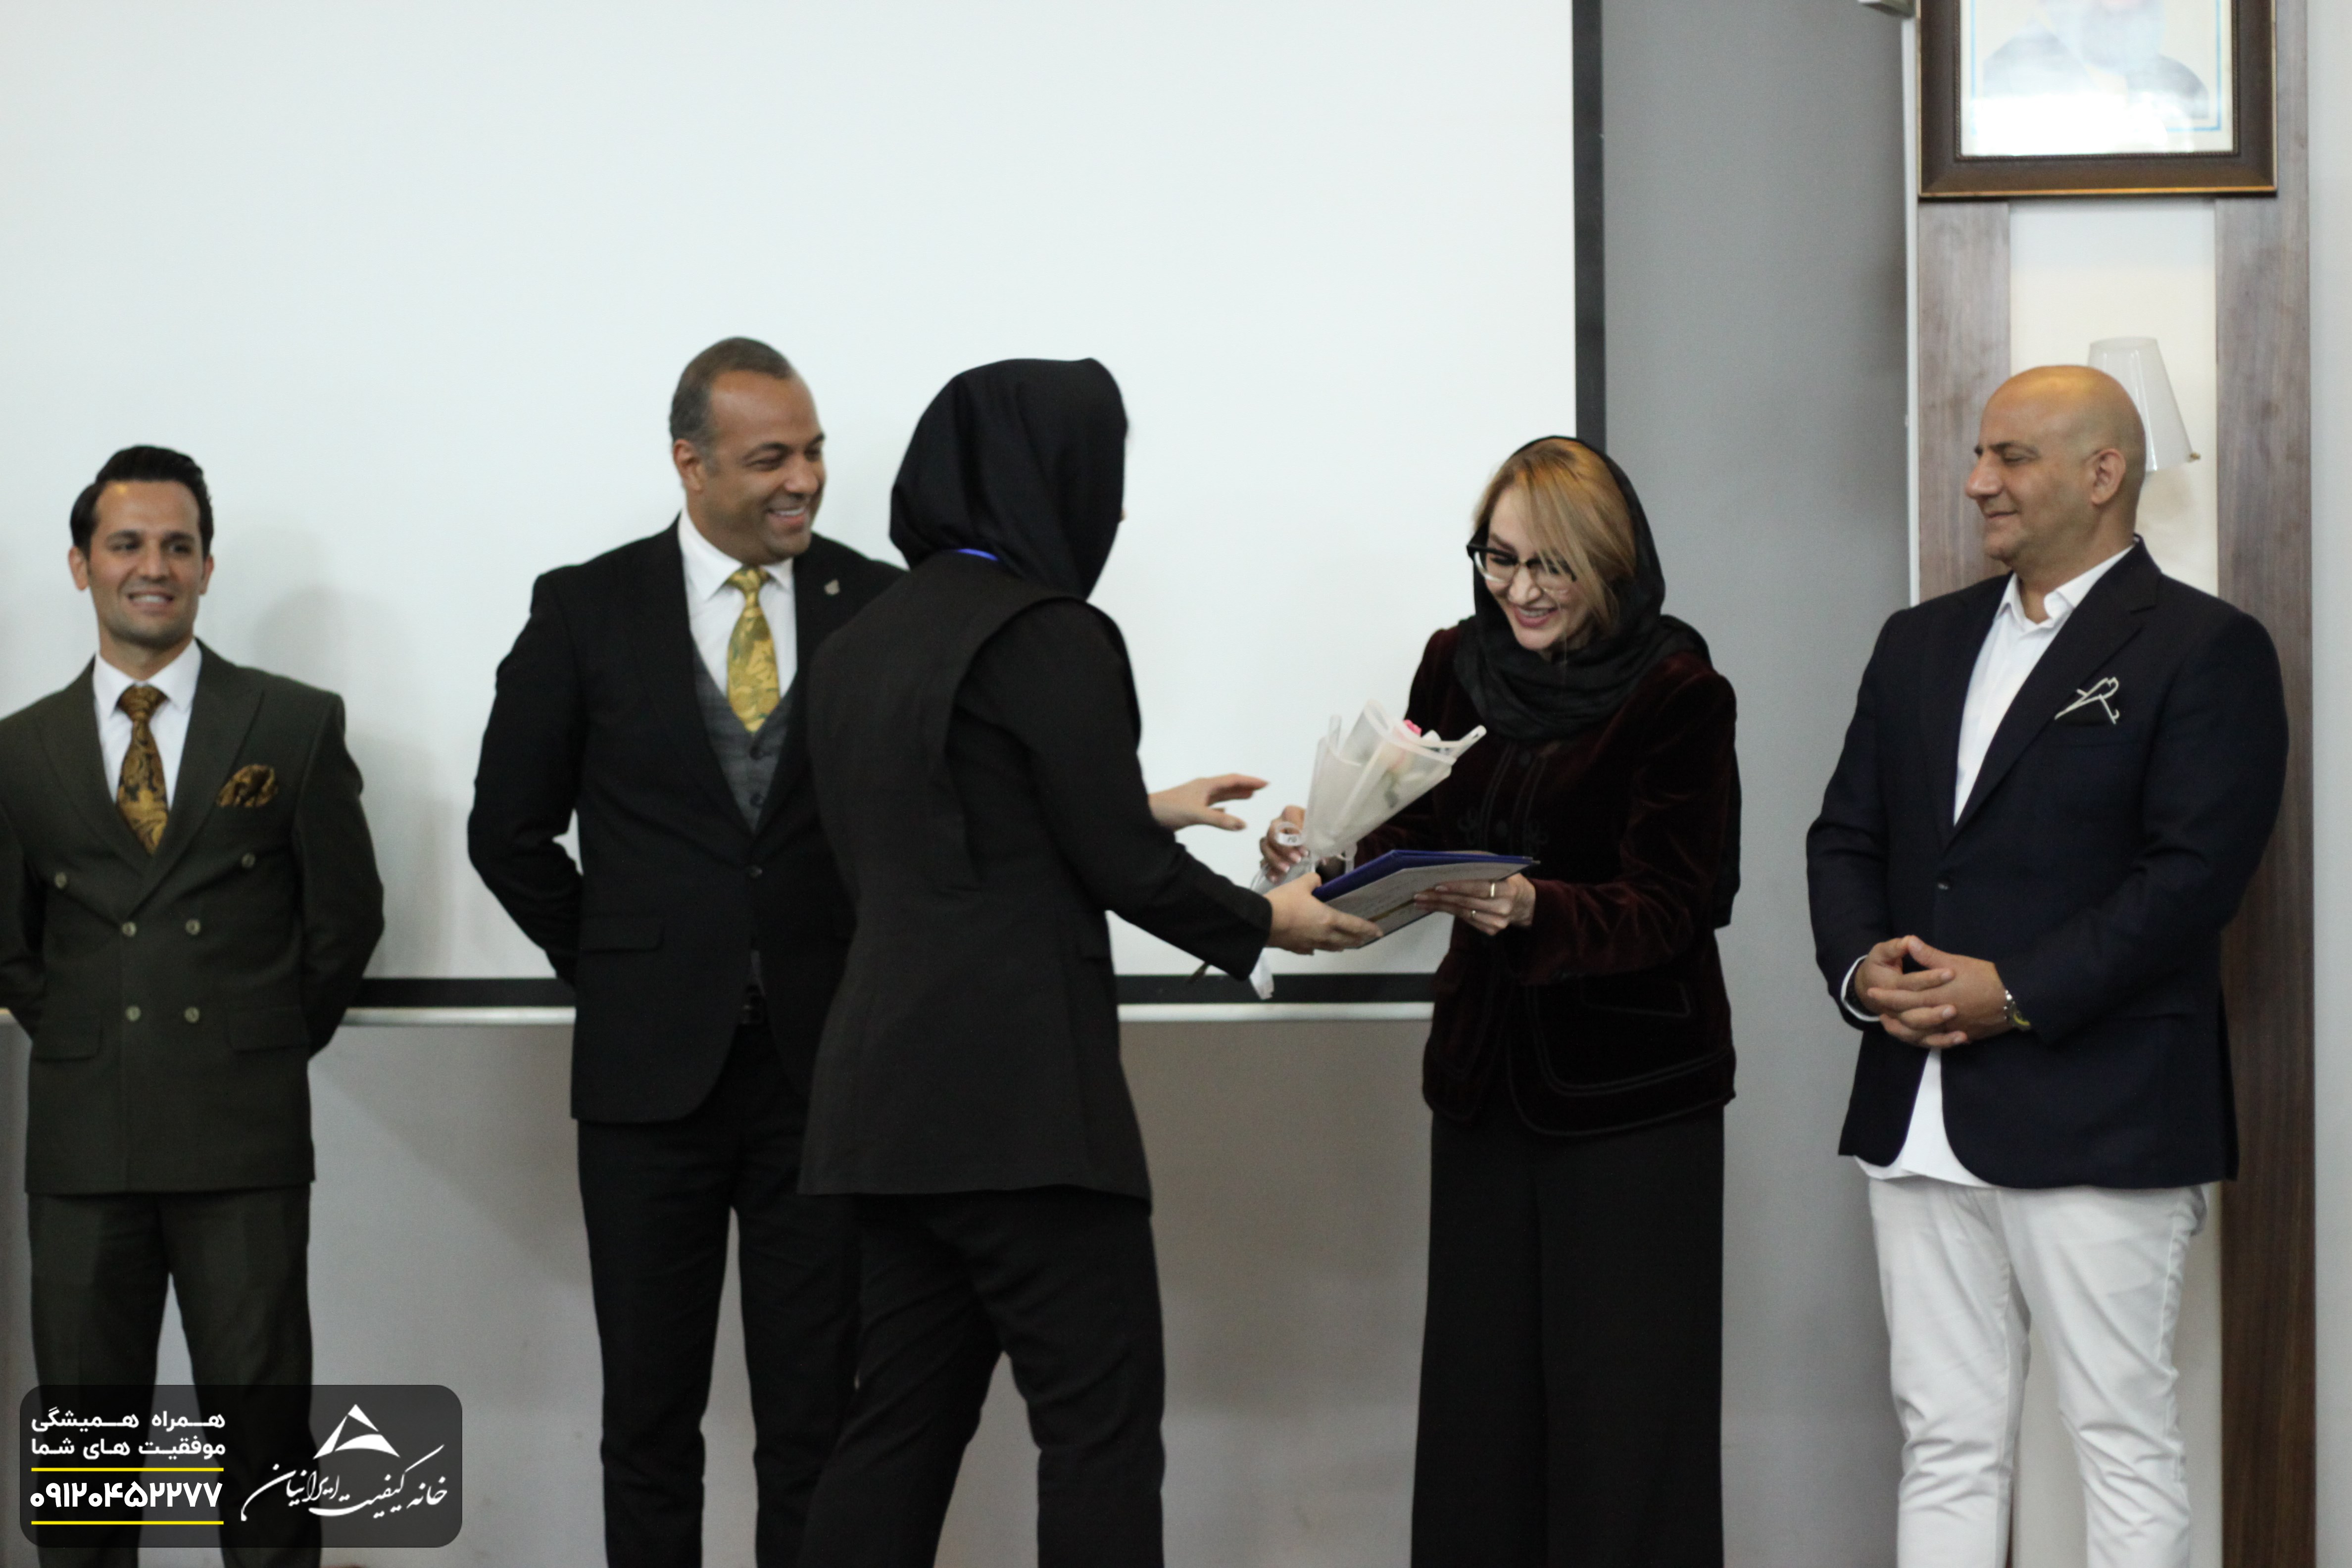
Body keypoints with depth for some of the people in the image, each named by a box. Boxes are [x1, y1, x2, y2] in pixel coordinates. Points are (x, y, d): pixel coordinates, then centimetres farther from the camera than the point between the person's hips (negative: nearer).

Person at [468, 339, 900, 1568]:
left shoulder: (878, 606, 2)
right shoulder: (586, 610, 1)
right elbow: (510, 829, 8)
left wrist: (874, 983, 2)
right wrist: (613, 969, 7)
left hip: (826, 1063, 0)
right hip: (653, 1067, 0)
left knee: (815, 1415, 4)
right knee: (650, 1414, 8)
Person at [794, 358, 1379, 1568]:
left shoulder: (862, 644, 14)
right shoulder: (1047, 635, -11)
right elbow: (1122, 870, -10)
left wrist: (1139, 810, 29)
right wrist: (1267, 921, 6)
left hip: (888, 1086, 8)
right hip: (1020, 1089, -8)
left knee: (904, 1419, 10)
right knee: (1100, 1423, -2)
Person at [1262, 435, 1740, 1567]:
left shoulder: (1676, 691, -9)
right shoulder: (1457, 667, 7)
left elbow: (1672, 907, -15)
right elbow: (1412, 836, 7)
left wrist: (1533, 910, -32)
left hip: (1632, 1083, -5)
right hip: (1487, 1076, 5)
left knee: (1623, 1399, -1)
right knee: (1481, 1386, 8)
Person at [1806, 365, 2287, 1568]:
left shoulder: (2207, 649, -4)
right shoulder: (1921, 642, 17)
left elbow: (2193, 872, -13)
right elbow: (1846, 835, 15)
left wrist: (2016, 994, -18)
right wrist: (1860, 964, -5)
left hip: (2099, 1122, -6)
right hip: (1919, 1117, 6)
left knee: (2126, 1444, 0)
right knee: (1944, 1443, 10)